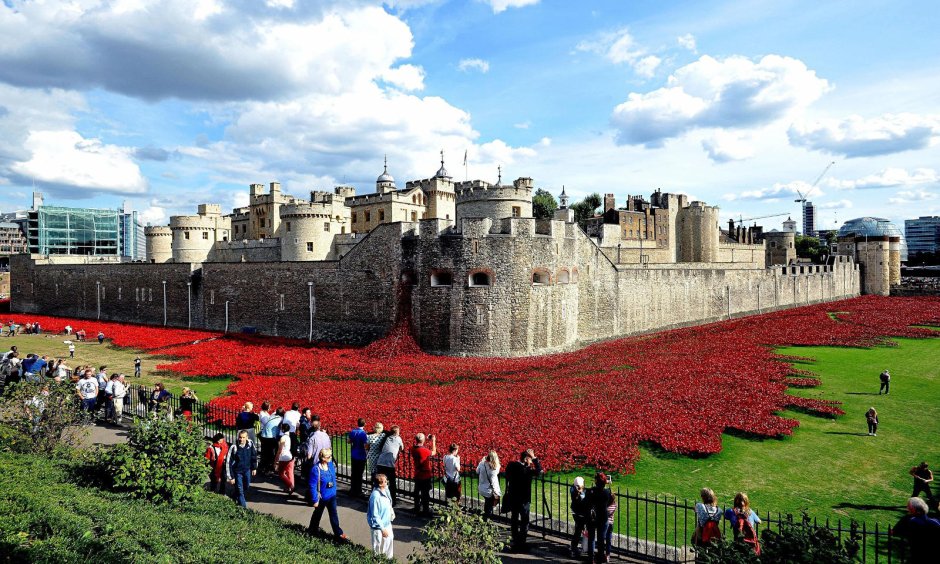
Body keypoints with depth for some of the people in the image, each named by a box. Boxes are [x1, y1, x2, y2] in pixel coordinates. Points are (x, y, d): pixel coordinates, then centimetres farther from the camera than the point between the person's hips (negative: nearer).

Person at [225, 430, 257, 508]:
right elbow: (228, 463, -16)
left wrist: (254, 468, 9)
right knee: (240, 490, -1)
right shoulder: (233, 447, -23)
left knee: (246, 487, 20)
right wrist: (231, 477, -13)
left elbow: (253, 456, 5)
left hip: (247, 470, 4)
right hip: (237, 471, -4)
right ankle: (243, 507, 10)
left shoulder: (250, 444, -14)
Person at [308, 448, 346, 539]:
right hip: (321, 497, -4)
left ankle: (338, 533, 21)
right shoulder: (316, 469, -28)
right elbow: (313, 486, -21)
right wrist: (315, 500, -17)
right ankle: (313, 529, 43)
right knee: (317, 514, 19)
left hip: (332, 495, 5)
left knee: (334, 514, 11)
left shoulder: (331, 465, -9)